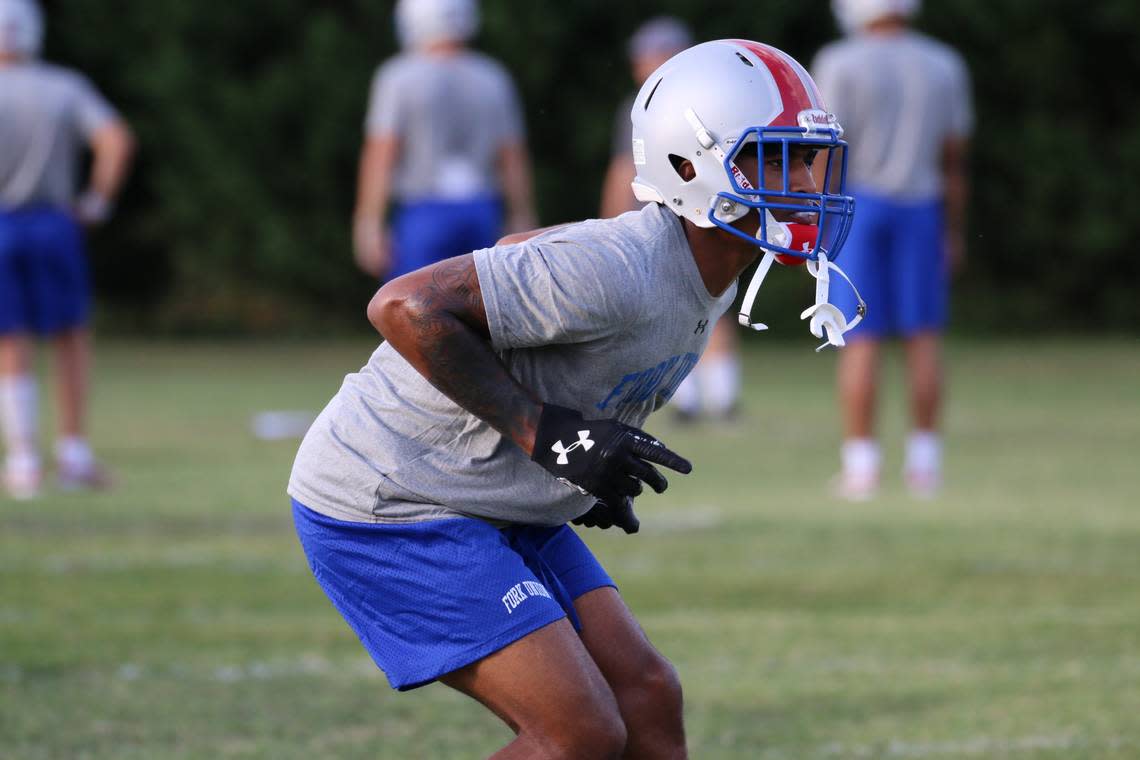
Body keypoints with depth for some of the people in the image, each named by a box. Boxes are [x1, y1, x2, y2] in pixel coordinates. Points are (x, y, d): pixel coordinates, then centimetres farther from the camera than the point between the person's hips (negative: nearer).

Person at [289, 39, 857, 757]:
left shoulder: (705, 267, 4)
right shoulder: (615, 273, -27)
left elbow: (518, 257, 20)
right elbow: (405, 307, -28)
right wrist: (547, 433, -25)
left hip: (496, 507, 10)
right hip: (391, 506, -10)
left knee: (648, 699, 3)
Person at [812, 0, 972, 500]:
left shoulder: (840, 65, -7)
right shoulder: (943, 66, 4)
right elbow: (954, 158, 6)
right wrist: (954, 232, 12)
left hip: (854, 205, -2)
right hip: (920, 211, 2)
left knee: (860, 340, -1)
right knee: (923, 337, 8)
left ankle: (860, 463, -3)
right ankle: (924, 460, 6)